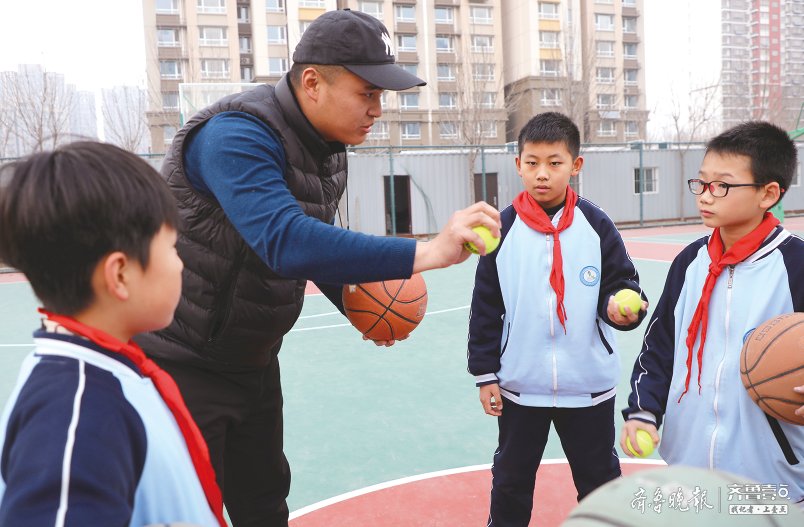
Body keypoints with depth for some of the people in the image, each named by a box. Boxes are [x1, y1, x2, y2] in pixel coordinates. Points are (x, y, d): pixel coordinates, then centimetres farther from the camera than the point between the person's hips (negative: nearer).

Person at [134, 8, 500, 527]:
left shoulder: (329, 148, 1)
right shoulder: (236, 135, -26)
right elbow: (286, 240, -42)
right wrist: (426, 252, -45)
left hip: (253, 363, 8)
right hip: (182, 366, -7)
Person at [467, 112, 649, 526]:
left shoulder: (596, 225, -6)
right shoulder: (503, 228, -5)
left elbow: (622, 285, -1)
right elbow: (486, 306, -1)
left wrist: (620, 306, -25)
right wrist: (485, 373, -1)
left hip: (588, 385, 0)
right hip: (520, 385, 1)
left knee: (600, 478, 18)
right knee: (511, 479, 18)